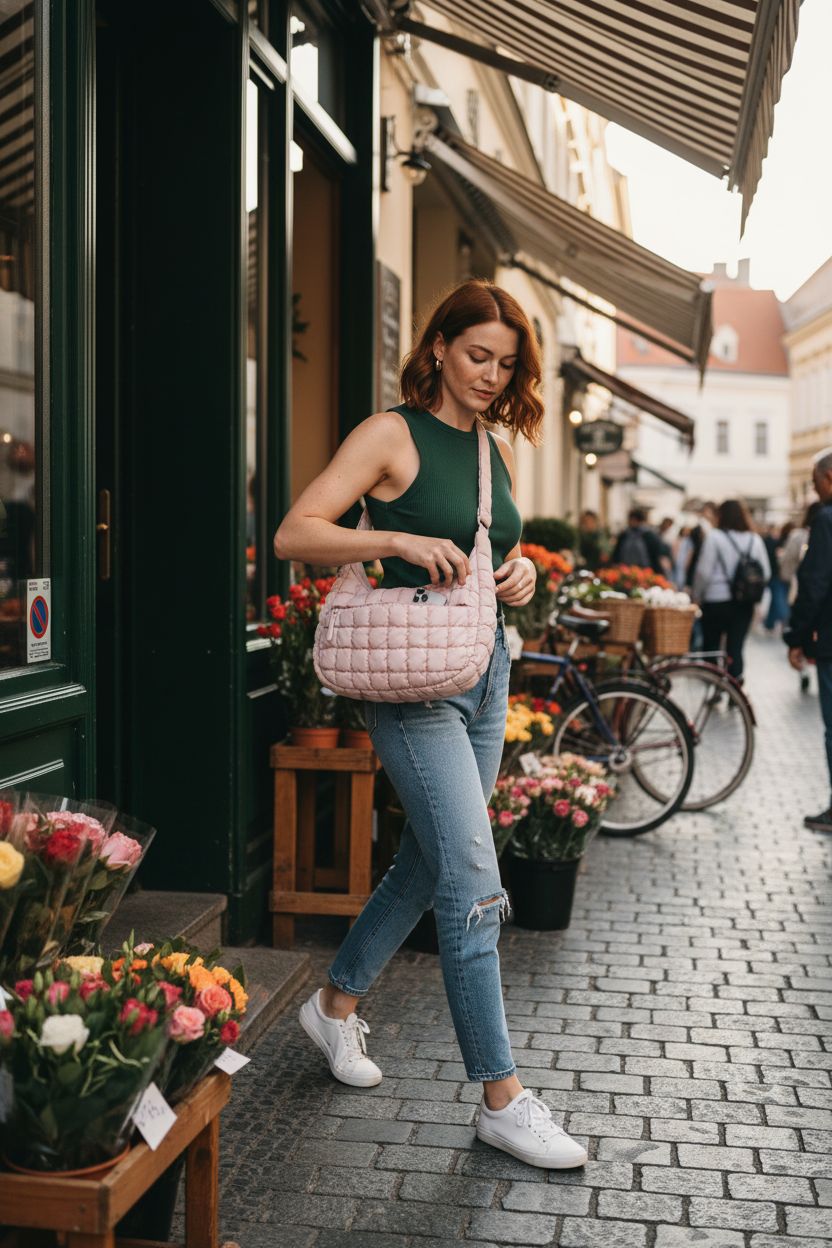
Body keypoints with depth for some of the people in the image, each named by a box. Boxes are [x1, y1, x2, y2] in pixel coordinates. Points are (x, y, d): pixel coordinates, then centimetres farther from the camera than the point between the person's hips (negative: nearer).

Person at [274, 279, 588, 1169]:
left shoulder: (499, 451, 14)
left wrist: (521, 576, 3)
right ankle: (501, 1099, 0)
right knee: (473, 878, -10)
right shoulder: (393, 435, -7)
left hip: (486, 671, 8)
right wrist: (401, 539, -25)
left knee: (428, 859, 16)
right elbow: (293, 535, -14)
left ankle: (336, 1004, 37)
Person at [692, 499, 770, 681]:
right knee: (736, 647, 6)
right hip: (745, 603, 4)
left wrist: (696, 596, 2)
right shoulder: (755, 539, 5)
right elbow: (766, 573, 5)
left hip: (716, 600, -3)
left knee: (711, 646, 10)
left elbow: (704, 571, -10)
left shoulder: (714, 537, -9)